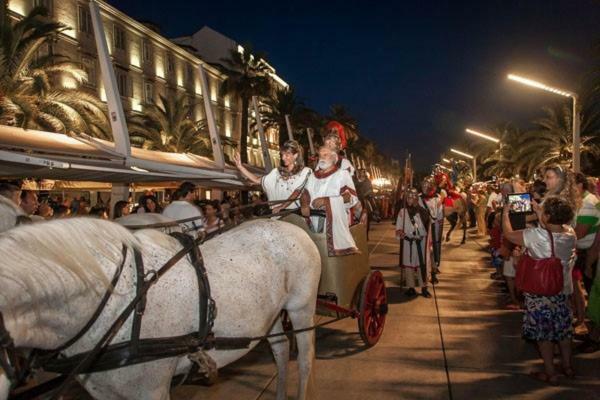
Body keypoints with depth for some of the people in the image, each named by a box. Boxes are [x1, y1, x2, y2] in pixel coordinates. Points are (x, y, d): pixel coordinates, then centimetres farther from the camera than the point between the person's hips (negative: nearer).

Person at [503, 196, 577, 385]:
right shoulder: (571, 234, -9)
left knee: (543, 333, 9)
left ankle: (550, 373, 17)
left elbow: (508, 234, -16)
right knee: (563, 329, 21)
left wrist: (505, 213, -1)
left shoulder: (536, 235, -26)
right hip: (563, 290, 6)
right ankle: (567, 366, 35)